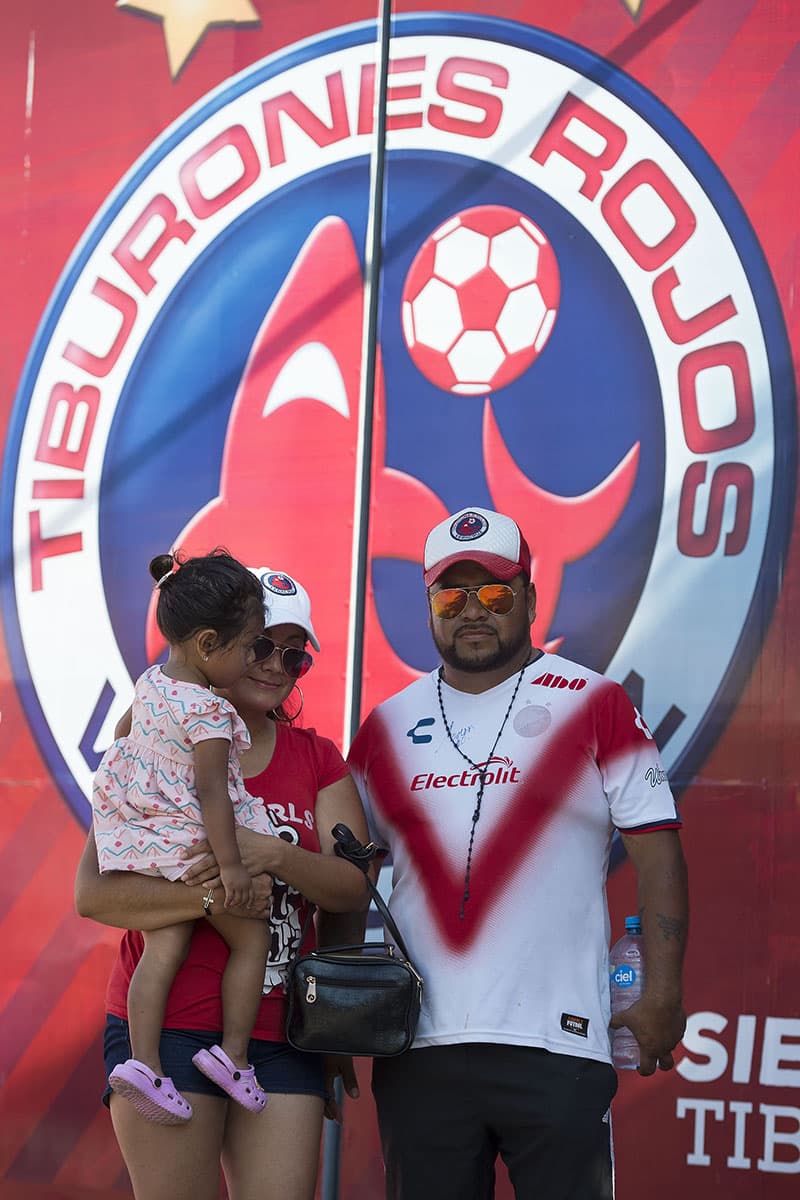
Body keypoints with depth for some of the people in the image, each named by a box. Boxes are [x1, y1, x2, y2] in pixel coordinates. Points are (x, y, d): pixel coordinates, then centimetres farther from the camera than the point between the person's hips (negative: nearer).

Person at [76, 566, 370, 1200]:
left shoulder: (318, 760, 13)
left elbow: (354, 887, 1)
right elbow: (92, 892, -7)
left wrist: (274, 855, -19)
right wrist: (210, 896, -22)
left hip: (281, 1035, 3)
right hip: (168, 1024, -3)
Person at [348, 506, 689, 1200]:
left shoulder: (596, 705, 2)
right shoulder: (388, 726, 13)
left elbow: (656, 851, -1)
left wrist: (663, 993, -8)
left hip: (557, 1042, -3)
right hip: (417, 1046, 3)